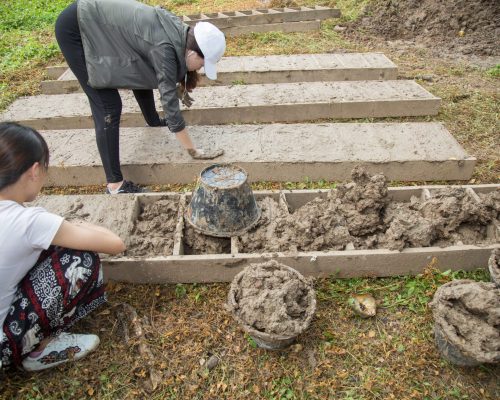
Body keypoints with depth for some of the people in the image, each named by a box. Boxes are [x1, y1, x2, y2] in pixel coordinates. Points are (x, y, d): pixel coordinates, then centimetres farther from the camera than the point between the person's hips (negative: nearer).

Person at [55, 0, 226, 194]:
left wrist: (180, 88, 37)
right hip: (74, 27, -9)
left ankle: (153, 120, 48)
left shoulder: (180, 33, -3)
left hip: (98, 23, 9)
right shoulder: (164, 48, -28)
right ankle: (114, 184, -6)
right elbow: (170, 105, -25)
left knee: (142, 71, 21)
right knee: (108, 108, -13)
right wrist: (193, 151, -18)